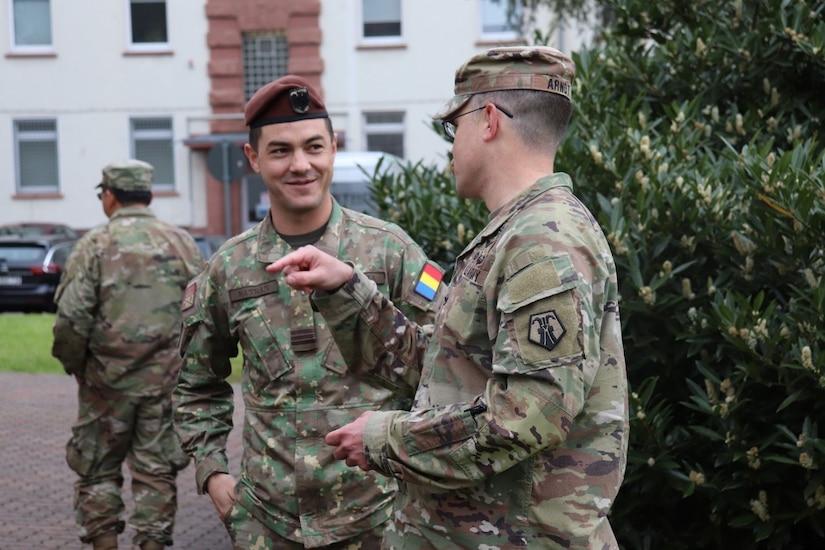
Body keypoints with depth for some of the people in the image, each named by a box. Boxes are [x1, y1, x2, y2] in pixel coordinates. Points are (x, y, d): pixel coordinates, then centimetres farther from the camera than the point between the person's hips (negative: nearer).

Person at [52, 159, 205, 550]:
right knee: (156, 472, 9)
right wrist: (189, 363, 12)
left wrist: (75, 366, 5)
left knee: (98, 470, 12)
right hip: (168, 381, 2)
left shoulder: (94, 244, -5)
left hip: (108, 380, -2)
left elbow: (71, 319, -11)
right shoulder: (182, 243, 4)